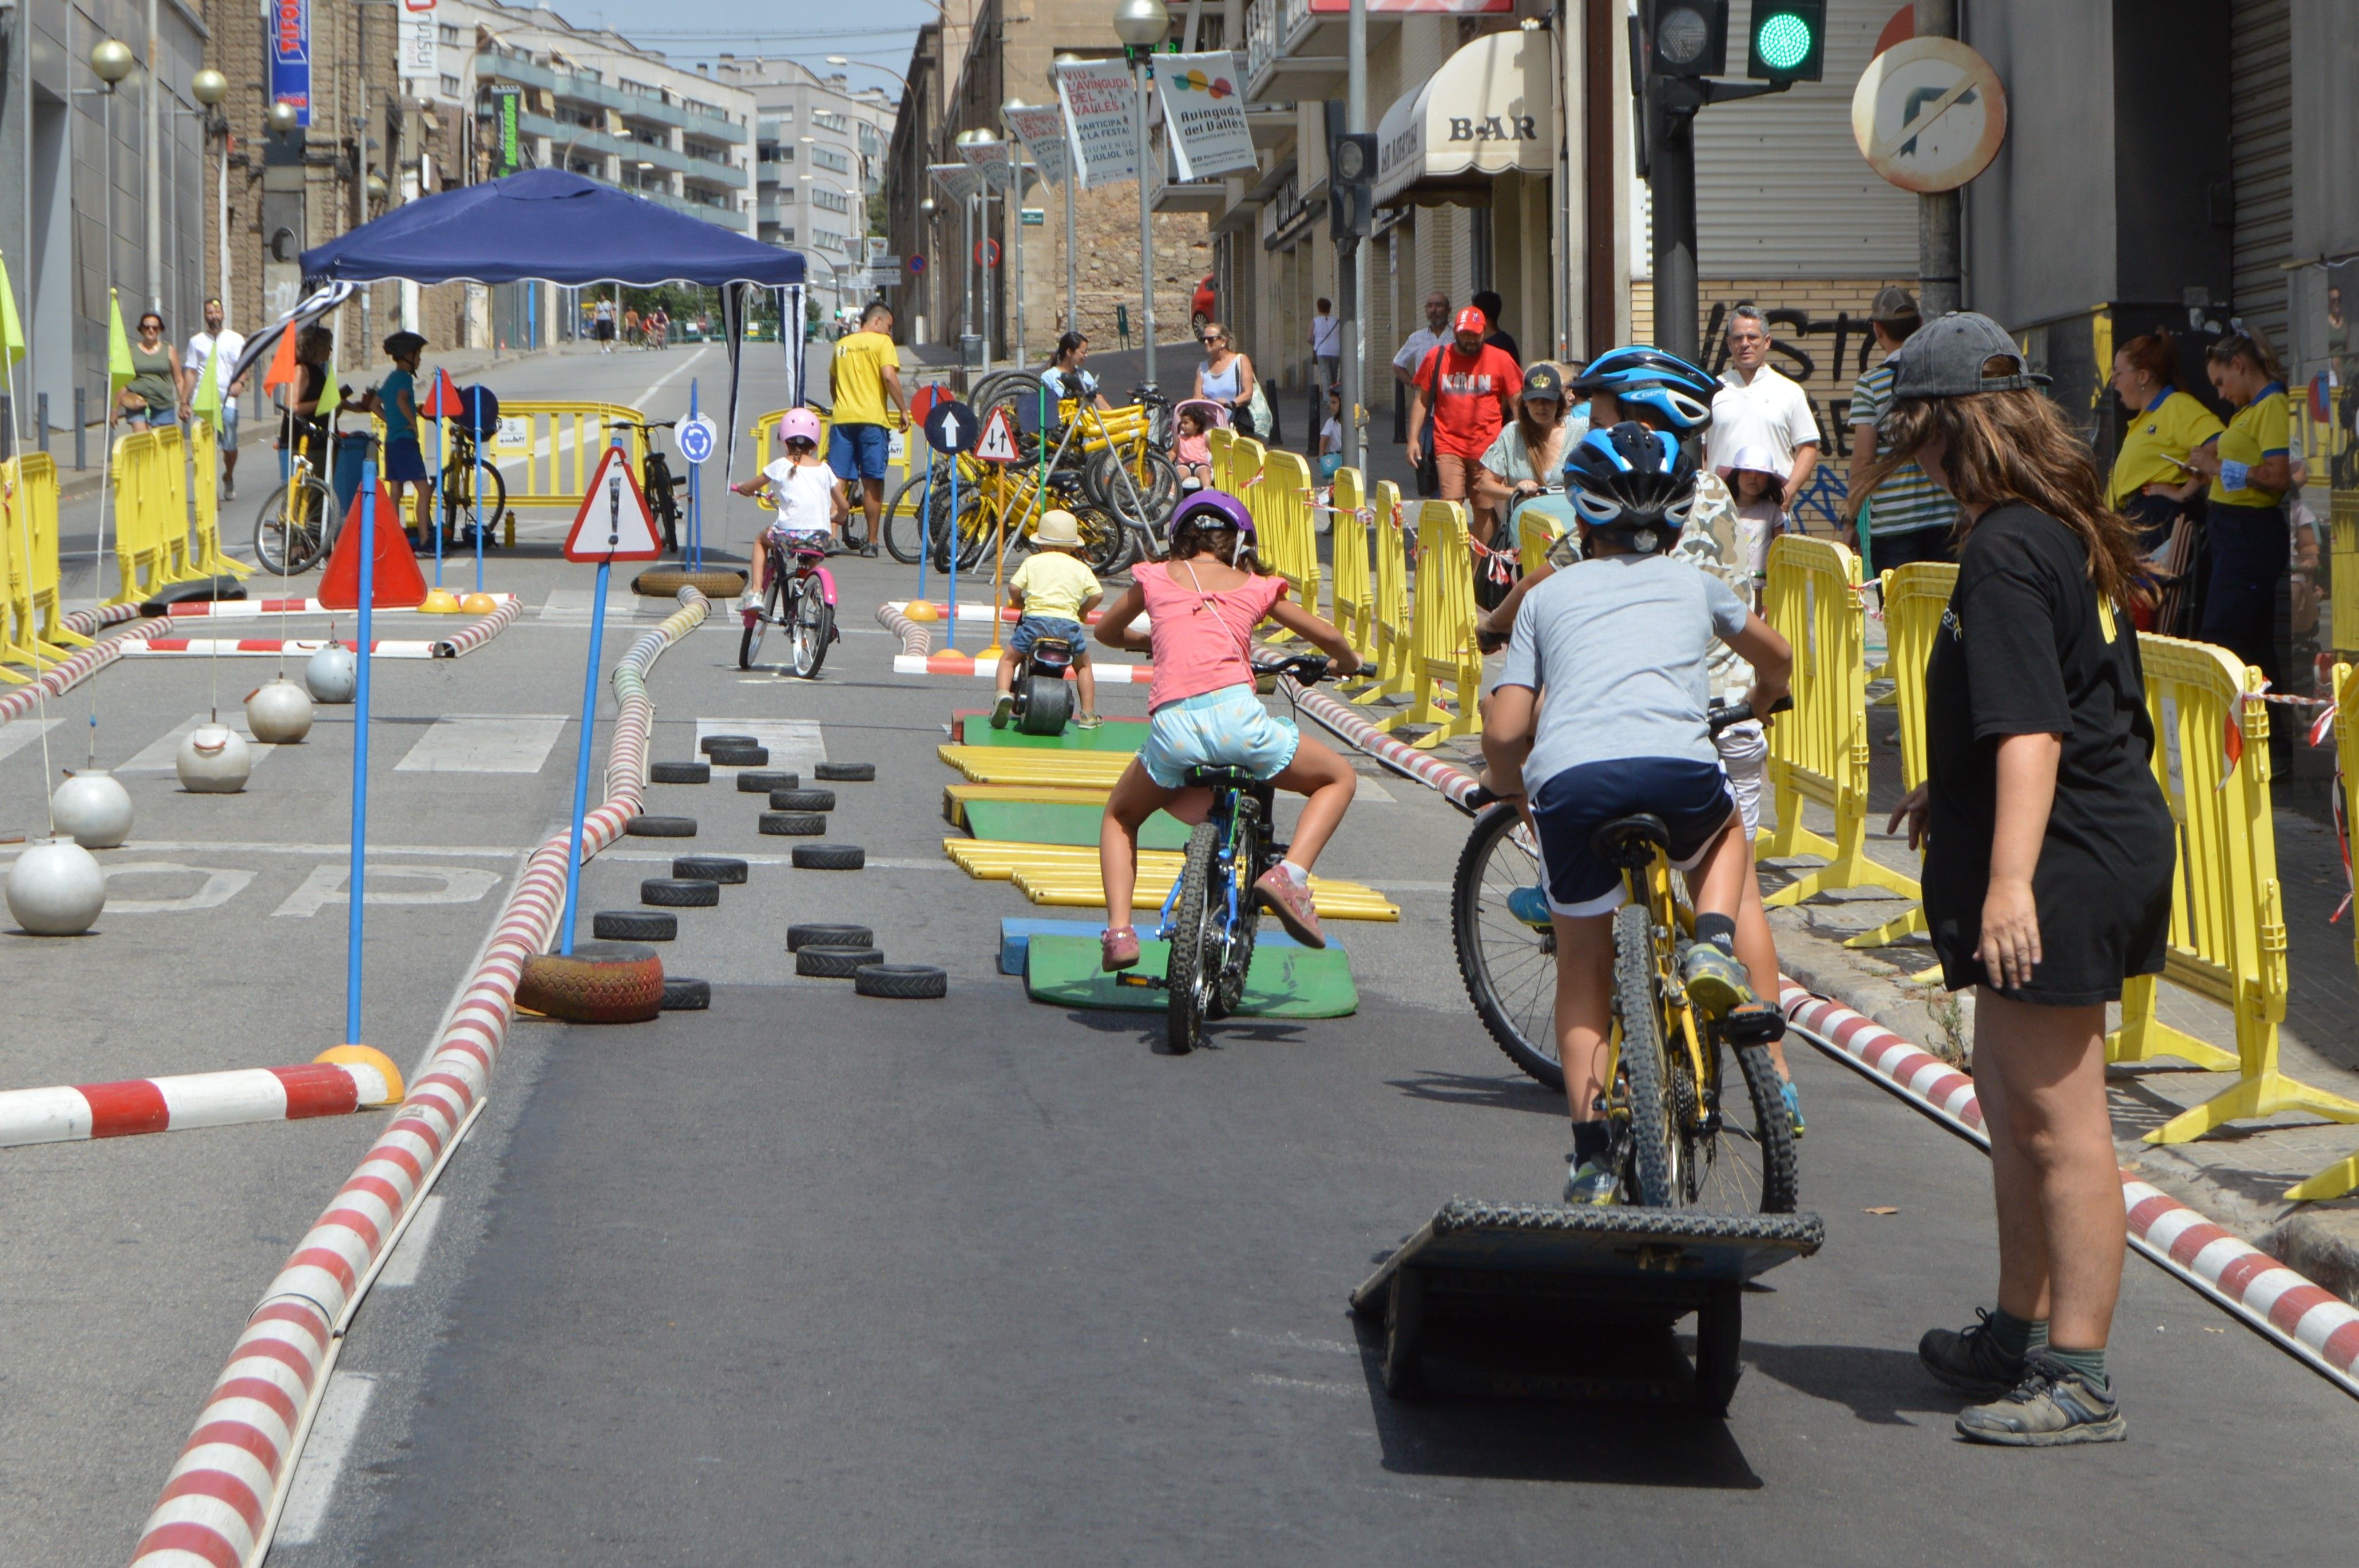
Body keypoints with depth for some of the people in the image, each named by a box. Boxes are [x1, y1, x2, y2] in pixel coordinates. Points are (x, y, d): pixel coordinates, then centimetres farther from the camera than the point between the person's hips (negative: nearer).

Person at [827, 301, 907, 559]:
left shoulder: (842, 344, 17)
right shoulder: (881, 342, -1)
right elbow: (889, 376, -14)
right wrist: (903, 410, -8)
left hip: (842, 419, 4)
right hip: (872, 419, -4)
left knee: (837, 481, 1)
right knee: (872, 482, 3)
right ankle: (872, 542, 6)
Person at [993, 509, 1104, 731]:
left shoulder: (1033, 562, 11)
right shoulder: (1080, 568, 15)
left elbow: (1014, 587, 0)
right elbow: (1098, 593, 4)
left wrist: (1019, 603, 21)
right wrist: (1082, 611, 21)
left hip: (1035, 619, -1)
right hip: (1068, 624, 1)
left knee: (1009, 660, 17)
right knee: (1083, 666, 25)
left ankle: (1004, 693, -11)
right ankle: (1088, 714, 18)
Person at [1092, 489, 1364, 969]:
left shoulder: (1154, 578, 20)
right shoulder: (1254, 587, 19)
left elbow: (1106, 632, 38)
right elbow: (1329, 638, 25)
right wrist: (1347, 663, 48)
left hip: (1172, 727, 1)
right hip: (1237, 717, -1)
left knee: (1120, 817, 30)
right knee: (1339, 778, 23)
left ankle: (1119, 930, 8)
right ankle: (1291, 873, -2)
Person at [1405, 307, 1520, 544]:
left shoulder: (1501, 360, 3)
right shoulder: (1437, 358, 5)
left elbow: (1517, 404, 7)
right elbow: (1421, 400, 12)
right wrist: (1413, 438, 5)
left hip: (1487, 449, 0)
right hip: (1449, 446, 0)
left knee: (1485, 510, 3)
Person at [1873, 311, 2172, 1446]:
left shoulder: (2006, 552, -19)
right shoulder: (2070, 530, 12)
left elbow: (2031, 728, -27)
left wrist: (2010, 880, -31)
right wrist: (1951, 794, 36)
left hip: (2061, 863, -11)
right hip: (2109, 834, 11)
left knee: (2059, 1123, -5)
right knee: (2008, 1097, 21)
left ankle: (2077, 1382, 1)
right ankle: (2019, 1334, 33)